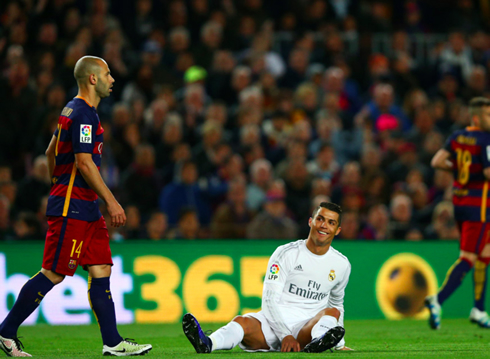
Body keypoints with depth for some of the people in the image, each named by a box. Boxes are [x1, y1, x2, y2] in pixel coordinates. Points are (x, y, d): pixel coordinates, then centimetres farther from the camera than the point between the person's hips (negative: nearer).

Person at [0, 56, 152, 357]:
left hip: (85, 207, 10)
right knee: (54, 273, -7)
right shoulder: (83, 114, -14)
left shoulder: (73, 110, 17)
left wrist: (59, 187, 29)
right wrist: (111, 201, -19)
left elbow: (51, 152, 24)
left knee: (101, 269, 5)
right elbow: (84, 162, -21)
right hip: (72, 207, -10)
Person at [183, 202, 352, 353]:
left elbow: (337, 303, 29)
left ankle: (314, 346, -62)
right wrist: (285, 335, -20)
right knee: (242, 322, -34)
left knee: (332, 312, -28)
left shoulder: (342, 264, 12)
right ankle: (207, 344, -67)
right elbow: (269, 299, -6)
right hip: (274, 323, -2)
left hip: (308, 330, 2)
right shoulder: (286, 253, 1)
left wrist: (339, 345, 23)